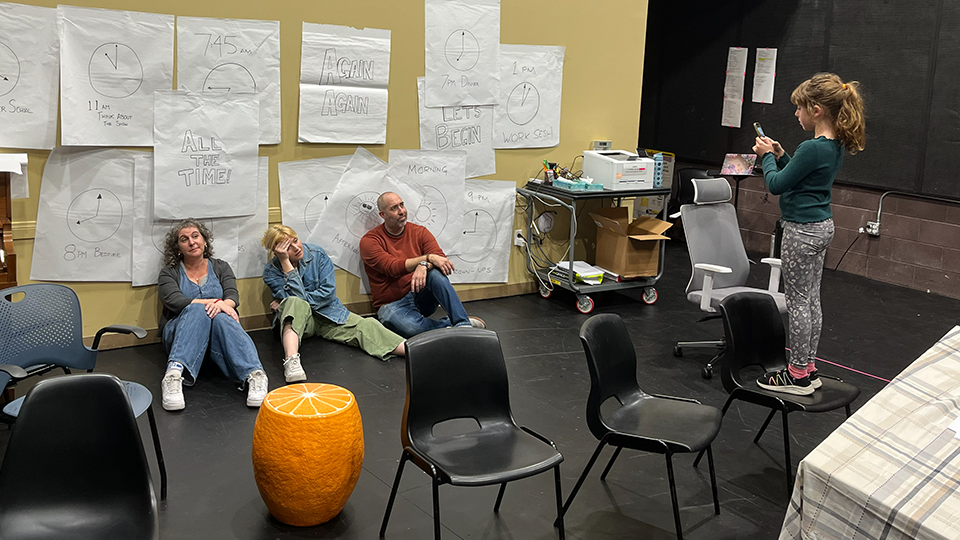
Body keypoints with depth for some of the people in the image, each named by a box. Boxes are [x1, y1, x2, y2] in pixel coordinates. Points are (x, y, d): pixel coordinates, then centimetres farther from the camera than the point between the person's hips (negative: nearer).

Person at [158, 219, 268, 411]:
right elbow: (174, 301, -8)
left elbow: (233, 296, 1)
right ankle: (174, 375, -54)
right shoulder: (169, 273, 12)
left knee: (221, 318, -35)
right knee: (197, 310, -34)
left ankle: (255, 375, -56)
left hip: (219, 334, 1)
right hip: (181, 332, -1)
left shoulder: (221, 267, 17)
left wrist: (224, 304, -25)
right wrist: (214, 302, -19)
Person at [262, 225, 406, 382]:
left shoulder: (317, 254, -3)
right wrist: (285, 262, -23)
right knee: (295, 304, -37)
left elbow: (328, 292, -8)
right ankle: (291, 362, -61)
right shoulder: (271, 271, -7)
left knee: (366, 327, -24)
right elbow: (297, 297, -21)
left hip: (327, 313, 2)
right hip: (295, 319, -2)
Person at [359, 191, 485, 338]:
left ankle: (463, 324, -30)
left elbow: (441, 259, -7)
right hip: (392, 304, -3)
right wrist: (428, 258, -28)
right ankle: (453, 324, -15)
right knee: (410, 327, -38)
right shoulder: (369, 241, -5)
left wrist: (424, 265, -31)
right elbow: (392, 268, -20)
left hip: (421, 297, 3)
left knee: (435, 272, -30)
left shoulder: (419, 232, 6)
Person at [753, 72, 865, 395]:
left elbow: (776, 185, -16)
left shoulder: (812, 148, -23)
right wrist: (780, 155, 7)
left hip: (803, 230, -10)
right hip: (822, 226, 10)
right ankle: (808, 368, 24)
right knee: (811, 300, 15)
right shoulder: (836, 145, 7)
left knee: (798, 302, -1)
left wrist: (768, 156, -1)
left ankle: (798, 375, 8)